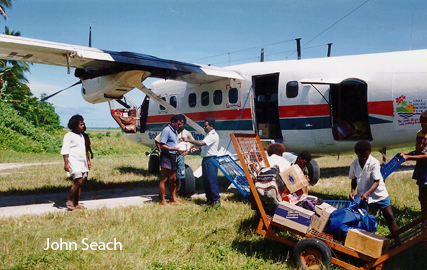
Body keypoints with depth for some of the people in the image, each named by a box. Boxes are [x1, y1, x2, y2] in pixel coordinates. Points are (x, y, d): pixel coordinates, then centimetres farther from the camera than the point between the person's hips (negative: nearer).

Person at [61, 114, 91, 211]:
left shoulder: (81, 135, 19)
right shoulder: (69, 136, -6)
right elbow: (65, 151, -11)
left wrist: (88, 160, 25)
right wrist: (66, 163, -18)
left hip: (82, 162, 8)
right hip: (73, 161, -8)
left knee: (79, 183, 5)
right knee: (78, 181, -17)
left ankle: (76, 204, 9)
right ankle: (70, 201, -4)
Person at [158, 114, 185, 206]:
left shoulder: (175, 132, 18)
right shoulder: (166, 130, -11)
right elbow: (162, 146, -17)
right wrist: (175, 149, -22)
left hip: (173, 157, 9)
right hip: (166, 156, -9)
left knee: (173, 179, 13)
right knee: (164, 180, -4)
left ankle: (174, 200, 20)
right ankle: (163, 201, 0)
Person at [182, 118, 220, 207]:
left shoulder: (213, 135, -14)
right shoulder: (207, 135, 18)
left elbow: (201, 143, -23)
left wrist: (189, 140, -19)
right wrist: (197, 149, 7)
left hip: (211, 160, -10)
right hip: (205, 159, 10)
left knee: (212, 180, -9)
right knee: (205, 181, 11)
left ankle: (216, 200, -4)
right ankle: (209, 200, 19)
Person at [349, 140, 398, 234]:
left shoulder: (374, 162, -16)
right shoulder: (354, 164, -5)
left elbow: (376, 181, -19)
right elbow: (354, 179, 9)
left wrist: (367, 193, -32)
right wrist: (353, 191, -9)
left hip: (379, 193, -2)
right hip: (363, 195, 2)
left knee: (390, 217, 1)